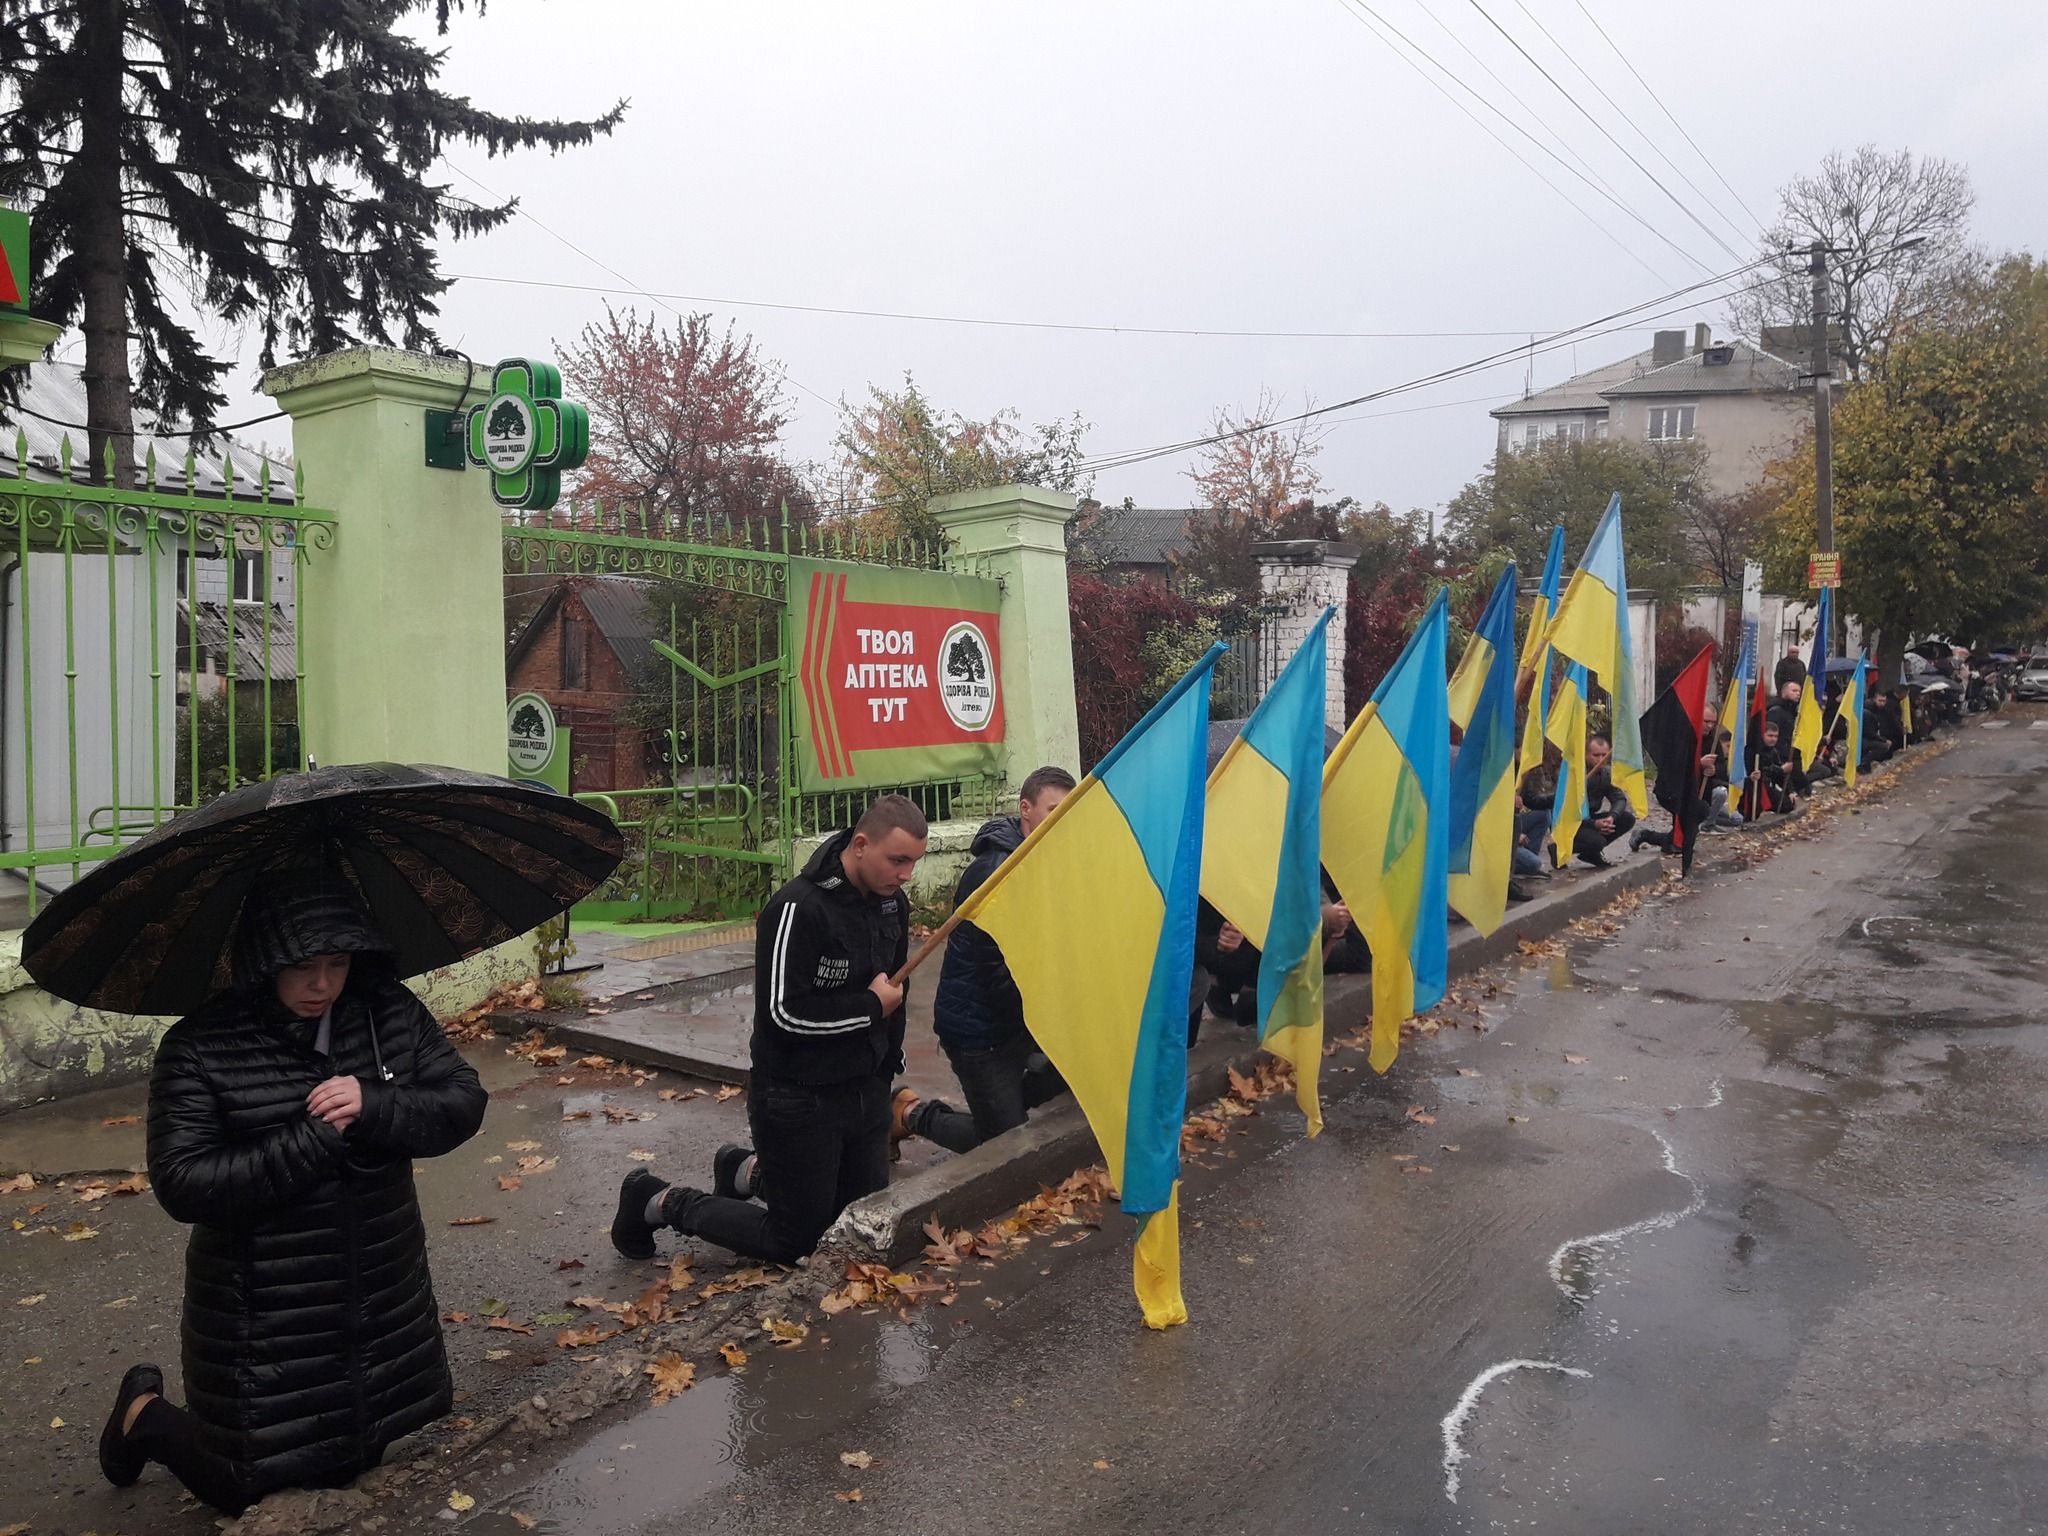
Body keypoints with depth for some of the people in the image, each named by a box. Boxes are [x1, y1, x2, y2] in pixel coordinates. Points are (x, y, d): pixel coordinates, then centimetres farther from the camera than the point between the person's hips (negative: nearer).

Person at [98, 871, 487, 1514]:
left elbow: (464, 1102, -8)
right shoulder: (199, 1048, -15)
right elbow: (181, 1184, -19)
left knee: (354, 1466, 19)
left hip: (384, 1301, 5)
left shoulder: (391, 1012, -6)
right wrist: (316, 1141, -26)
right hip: (266, 1323, -4)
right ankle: (145, 1414, 36)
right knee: (251, 1491, 11)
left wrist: (373, 1109, -25)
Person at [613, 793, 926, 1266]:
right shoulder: (799, 908, -23)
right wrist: (870, 1007, -16)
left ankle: (749, 1171, 34)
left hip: (867, 1092, 8)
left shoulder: (892, 903, 2)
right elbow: (784, 1013, -26)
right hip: (798, 1099, -8)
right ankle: (660, 1201, 19)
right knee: (793, 1242, 2)